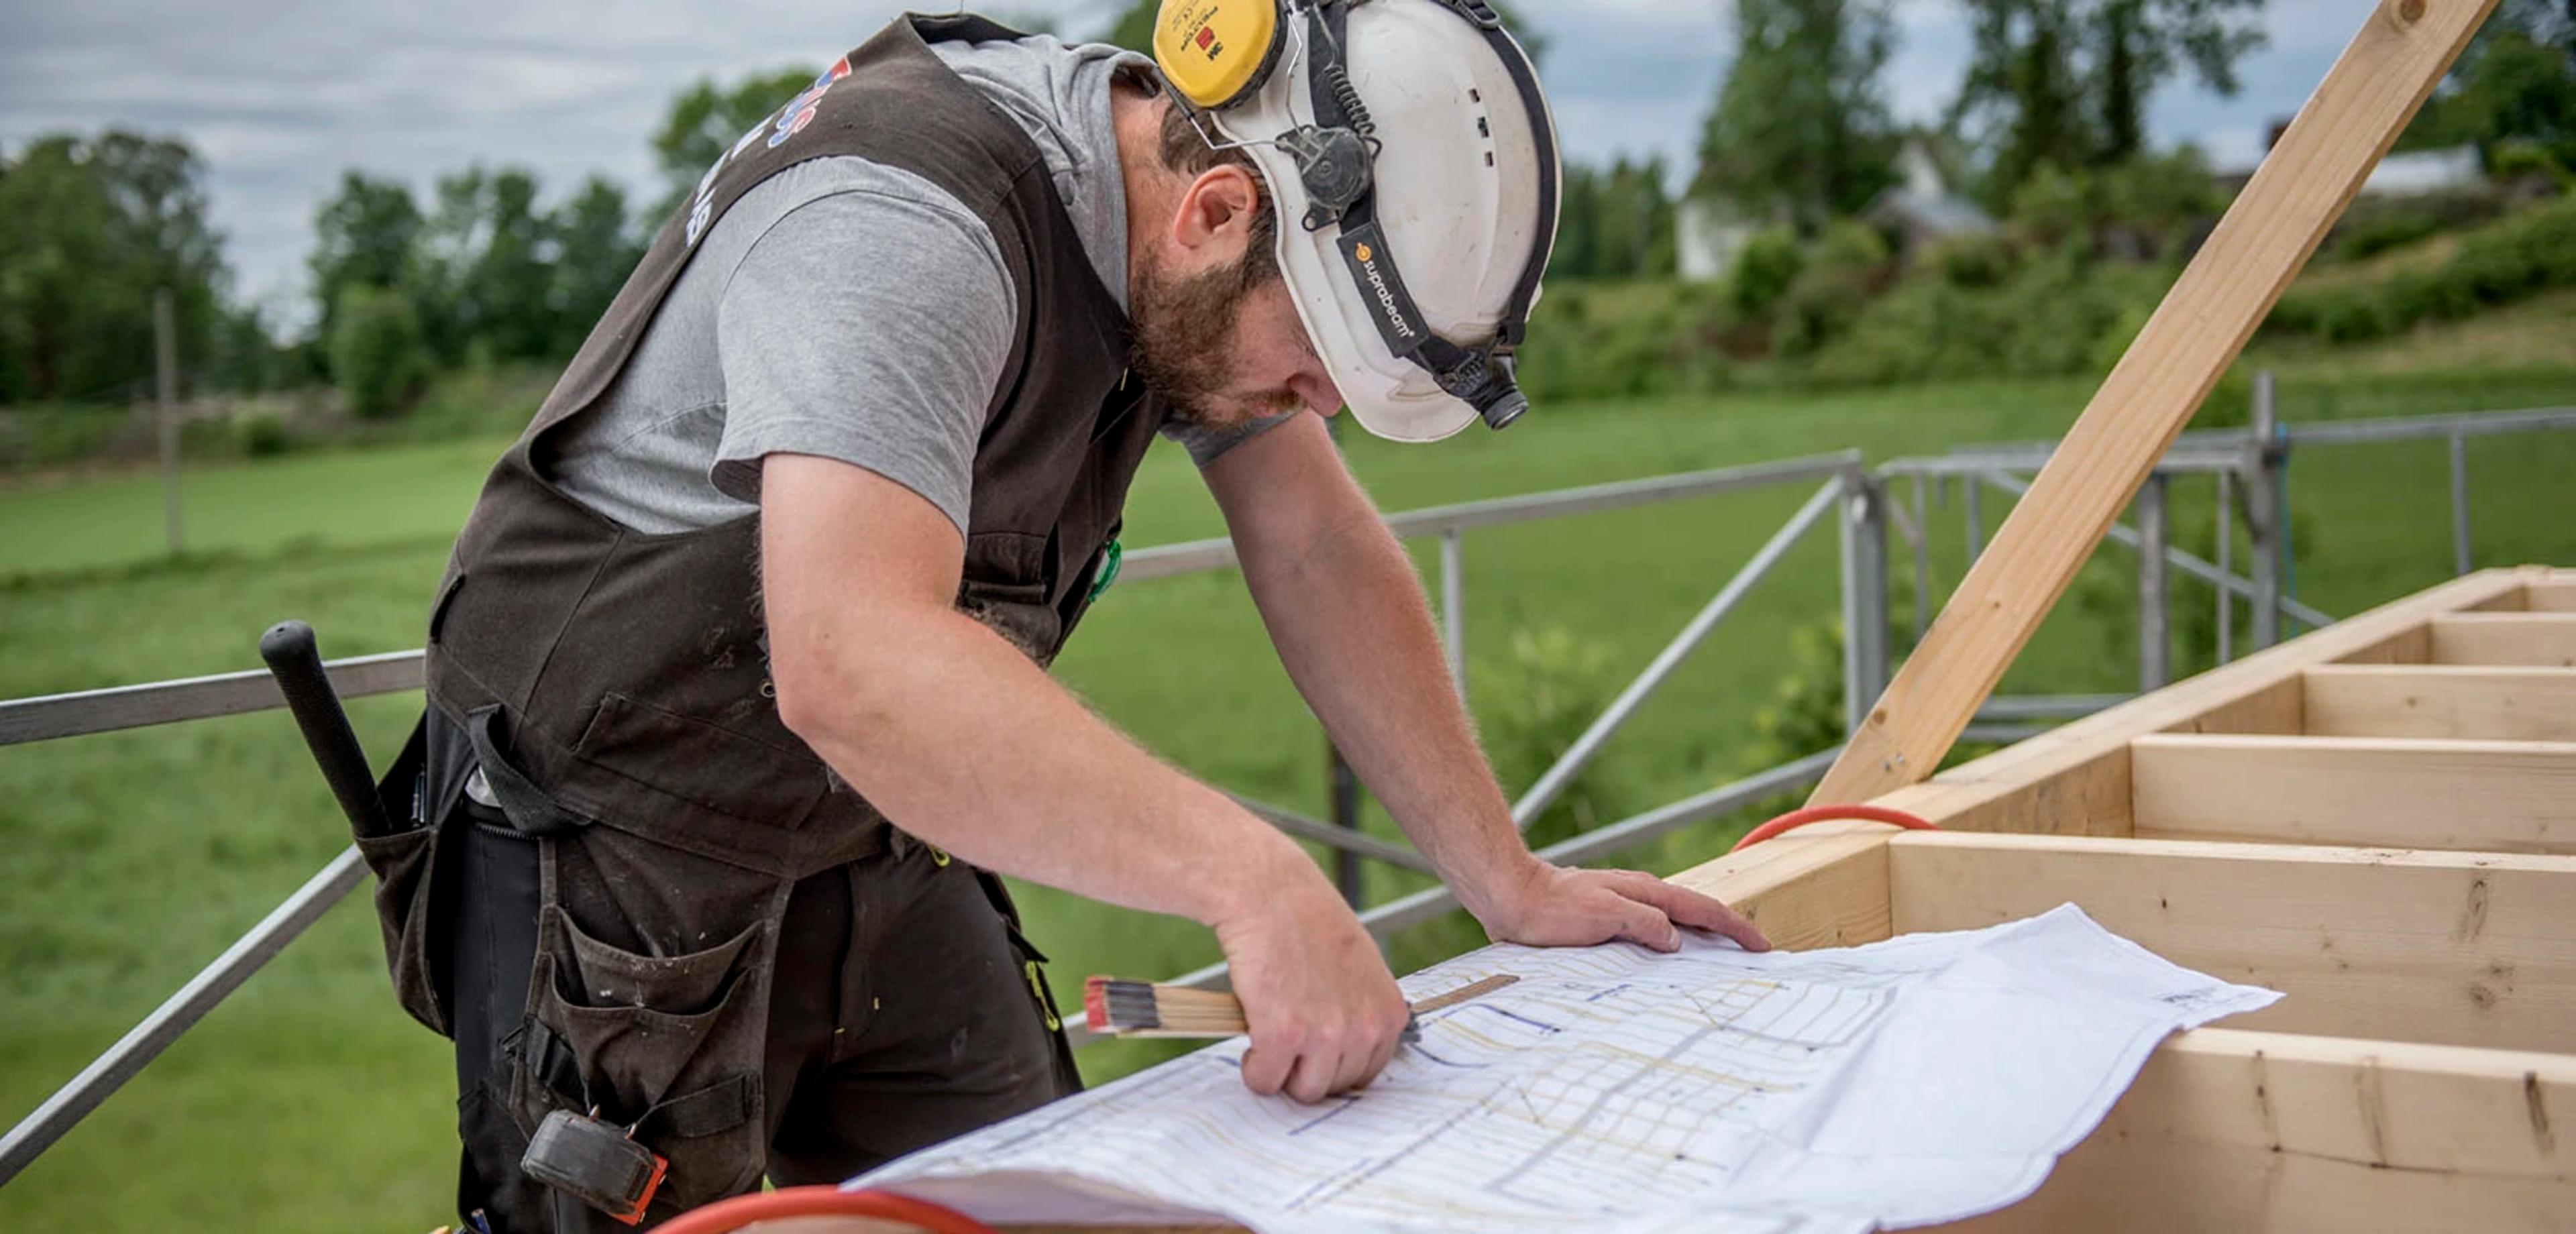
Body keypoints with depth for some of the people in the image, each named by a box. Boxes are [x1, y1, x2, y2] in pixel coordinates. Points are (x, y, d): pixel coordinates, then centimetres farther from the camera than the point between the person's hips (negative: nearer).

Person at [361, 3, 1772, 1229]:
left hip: (872, 841, 8)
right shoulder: (903, 225, -31)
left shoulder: (1183, 255, -3)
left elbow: (1320, 552, 2)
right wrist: (1251, 876, -48)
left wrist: (1512, 886, -1)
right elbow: (851, 663, -44)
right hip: (613, 869, -7)